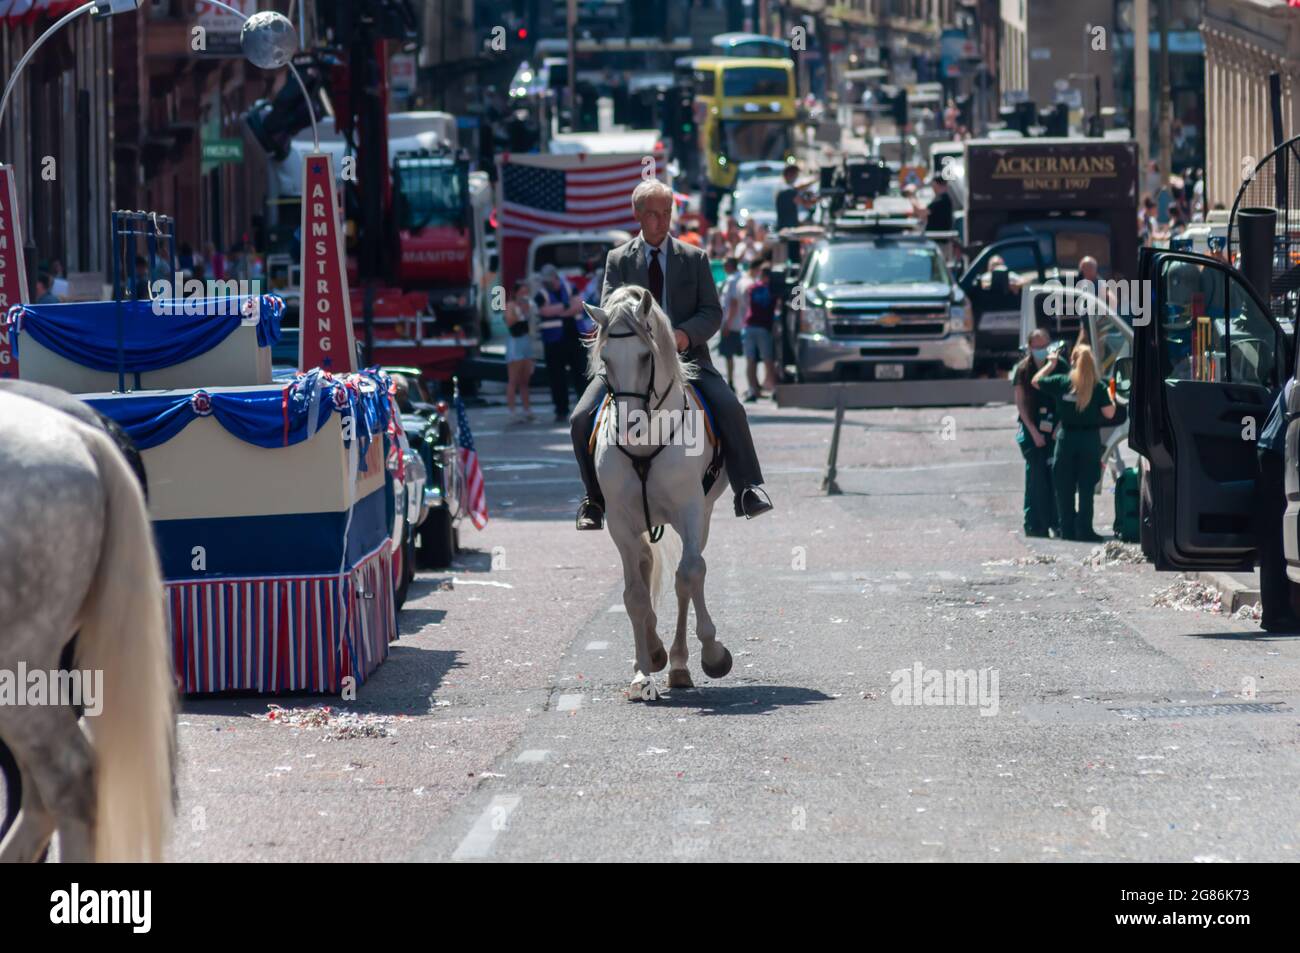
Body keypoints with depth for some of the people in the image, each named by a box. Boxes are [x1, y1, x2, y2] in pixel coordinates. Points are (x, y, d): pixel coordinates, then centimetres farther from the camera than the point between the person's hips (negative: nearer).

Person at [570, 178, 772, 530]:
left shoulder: (695, 259, 10)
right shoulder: (618, 259, 10)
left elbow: (713, 313, 4)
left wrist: (686, 333, -17)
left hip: (686, 355, -1)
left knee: (730, 408, -25)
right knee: (581, 420, -16)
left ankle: (748, 491, -19)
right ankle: (594, 500, 1)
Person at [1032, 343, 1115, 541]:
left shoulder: (1061, 382, -4)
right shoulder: (1098, 387, -7)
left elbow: (1035, 381, 9)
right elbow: (1109, 413, -7)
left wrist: (1051, 364, 19)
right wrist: (1110, 398, 9)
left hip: (1066, 438, 1)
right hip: (1090, 439, -1)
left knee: (1064, 488, 9)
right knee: (1086, 488, 4)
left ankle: (1067, 530, 9)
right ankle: (1084, 530, 2)